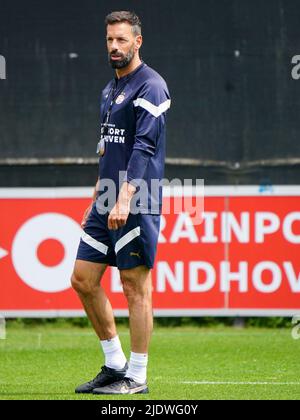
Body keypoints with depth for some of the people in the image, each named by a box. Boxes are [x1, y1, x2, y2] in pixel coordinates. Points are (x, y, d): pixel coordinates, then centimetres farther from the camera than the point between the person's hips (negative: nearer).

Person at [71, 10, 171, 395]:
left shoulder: (150, 86, -9)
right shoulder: (110, 89, 18)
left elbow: (144, 147, -19)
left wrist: (125, 198, -27)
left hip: (136, 205, -9)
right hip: (106, 203, 9)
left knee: (135, 287, -4)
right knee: (83, 280, 7)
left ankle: (137, 377, 2)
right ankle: (114, 363, 17)